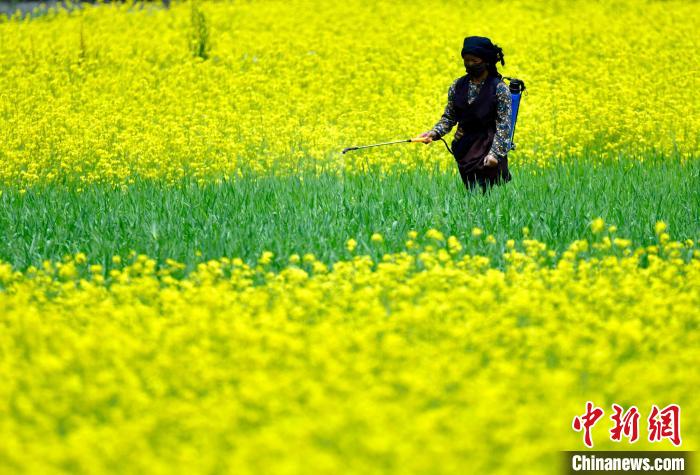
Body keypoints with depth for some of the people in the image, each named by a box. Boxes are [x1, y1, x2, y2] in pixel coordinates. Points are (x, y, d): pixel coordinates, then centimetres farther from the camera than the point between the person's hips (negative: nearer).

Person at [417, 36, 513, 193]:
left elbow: (503, 124, -9)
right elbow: (449, 117, 13)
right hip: (465, 150, 5)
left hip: (488, 147, -4)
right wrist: (435, 133, -7)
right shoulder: (458, 86, 8)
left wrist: (495, 153, -20)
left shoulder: (499, 88, -6)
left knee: (488, 192, -12)